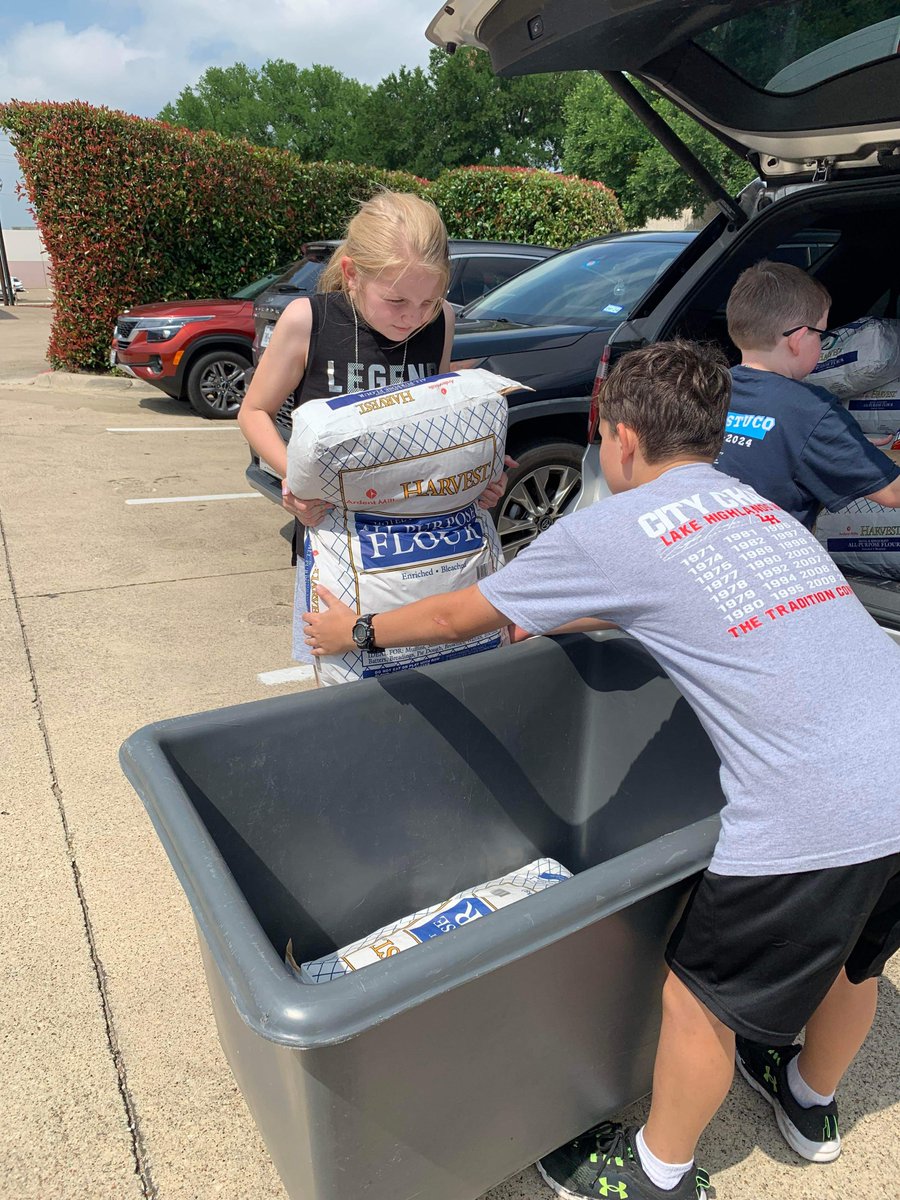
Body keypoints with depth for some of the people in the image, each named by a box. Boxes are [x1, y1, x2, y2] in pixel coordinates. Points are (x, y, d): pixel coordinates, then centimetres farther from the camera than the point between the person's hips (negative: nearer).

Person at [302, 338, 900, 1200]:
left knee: (702, 996, 15)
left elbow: (458, 618, 7)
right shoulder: (755, 504, 18)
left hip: (814, 815, -8)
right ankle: (811, 1105, 59)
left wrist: (355, 630, 24)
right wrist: (550, 621, 46)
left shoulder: (610, 530, -4)